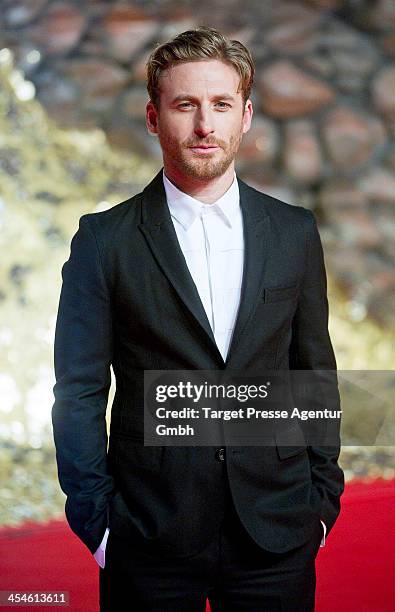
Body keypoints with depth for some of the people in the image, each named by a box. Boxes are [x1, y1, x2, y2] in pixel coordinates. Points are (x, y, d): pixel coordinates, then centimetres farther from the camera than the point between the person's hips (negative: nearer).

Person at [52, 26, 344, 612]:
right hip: (150, 536, -2)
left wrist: (323, 497, 8)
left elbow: (315, 375, 10)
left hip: (277, 534, 2)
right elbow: (79, 394, -2)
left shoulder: (295, 233, 4)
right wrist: (95, 519, -5)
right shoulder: (105, 239, -3)